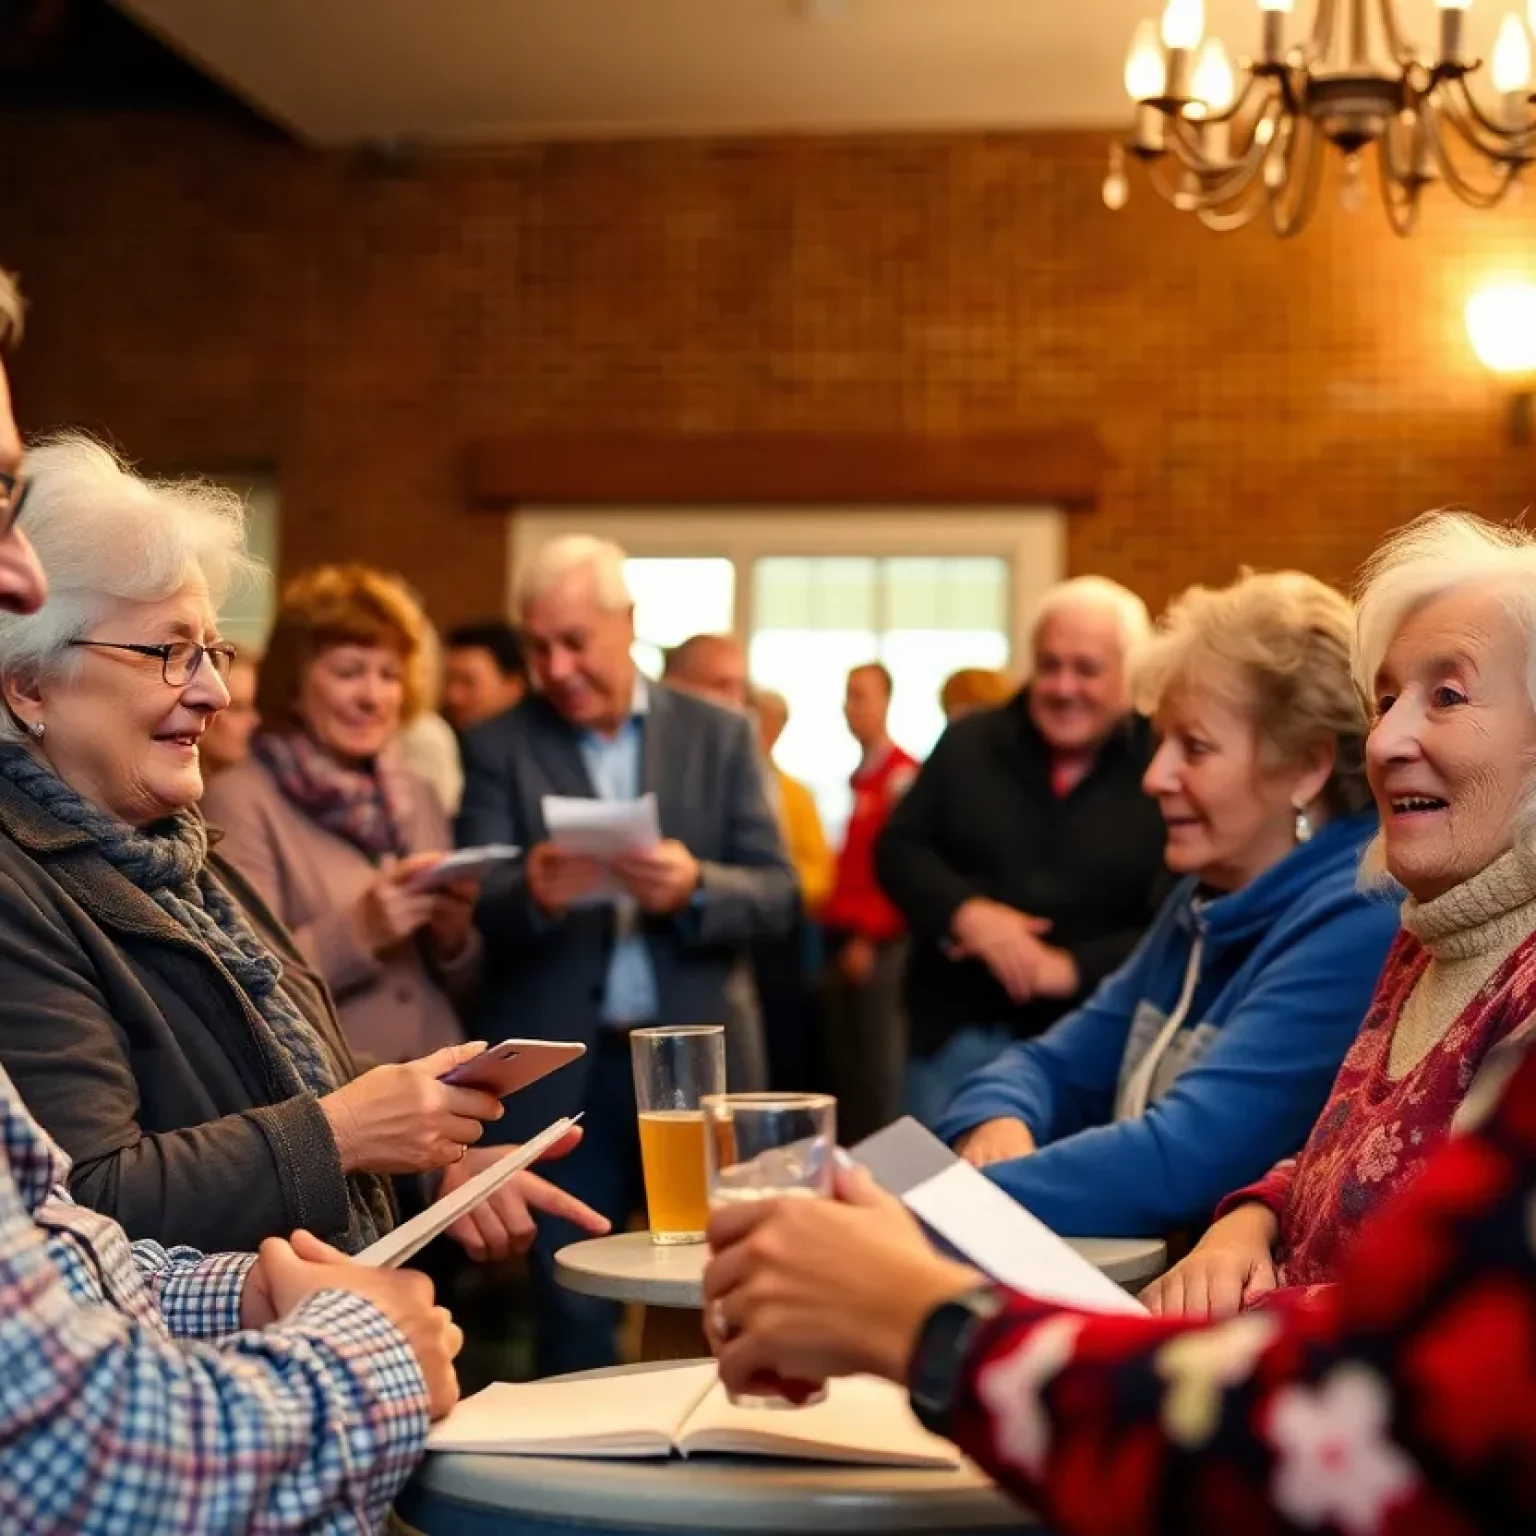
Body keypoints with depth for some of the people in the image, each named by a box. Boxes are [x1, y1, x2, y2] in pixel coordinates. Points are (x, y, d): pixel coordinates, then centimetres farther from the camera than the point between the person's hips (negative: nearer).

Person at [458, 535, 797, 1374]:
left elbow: (777, 893, -1)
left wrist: (695, 888, -22)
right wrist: (534, 892, -29)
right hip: (557, 1075, -1)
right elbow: (475, 911, -6)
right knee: (572, 1316, 4)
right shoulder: (497, 746, 2)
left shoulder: (720, 734, 4)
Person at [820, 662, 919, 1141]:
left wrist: (868, 937, -15)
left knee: (877, 1065, -5)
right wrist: (832, 922, 12)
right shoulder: (858, 777, 16)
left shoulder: (902, 775, -9)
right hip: (844, 943, 8)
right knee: (841, 1063, 10)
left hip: (879, 946, -8)